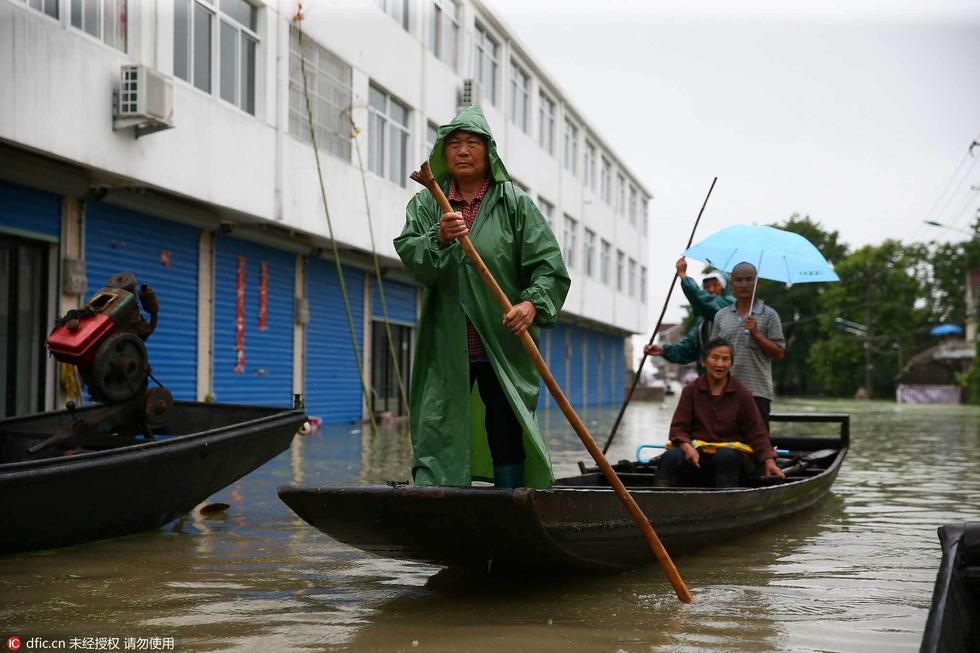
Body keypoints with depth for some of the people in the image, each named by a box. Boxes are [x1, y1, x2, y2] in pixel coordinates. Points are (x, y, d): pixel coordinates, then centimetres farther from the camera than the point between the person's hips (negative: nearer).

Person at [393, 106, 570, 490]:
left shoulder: (515, 203, 4)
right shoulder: (425, 205, 10)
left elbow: (549, 266, -4)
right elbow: (410, 257, -5)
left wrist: (533, 303, -22)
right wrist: (439, 238, -25)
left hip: (504, 348, -1)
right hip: (446, 350, 1)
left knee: (509, 443, 3)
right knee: (436, 433, 0)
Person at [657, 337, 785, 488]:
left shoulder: (742, 394, 5)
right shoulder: (691, 391, 7)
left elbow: (757, 432, 3)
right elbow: (678, 428, 3)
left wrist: (769, 460, -13)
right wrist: (687, 446, -20)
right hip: (697, 455, 1)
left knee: (725, 456, -37)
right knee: (671, 457, -30)